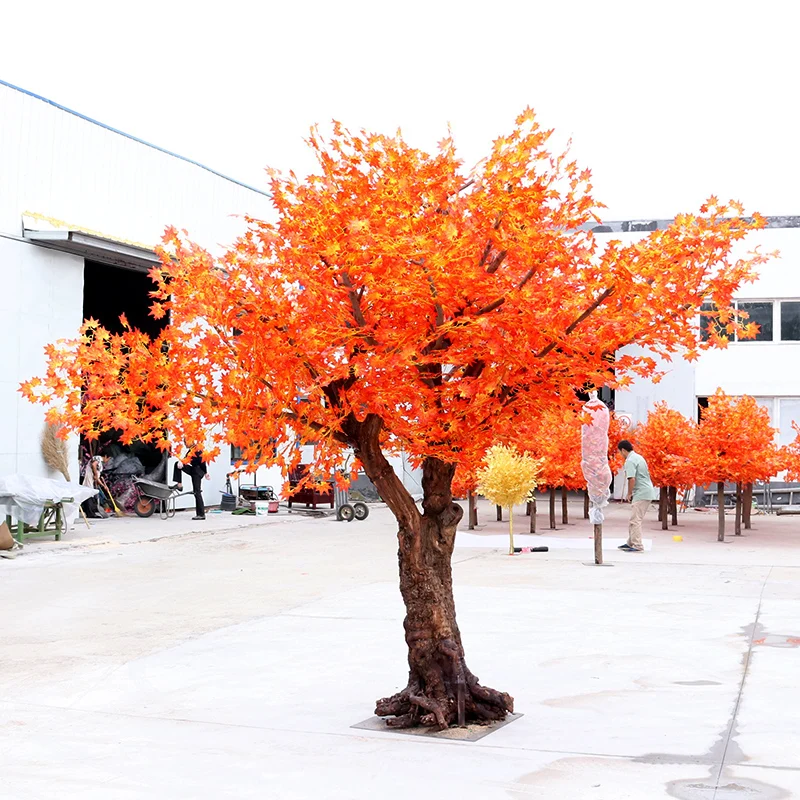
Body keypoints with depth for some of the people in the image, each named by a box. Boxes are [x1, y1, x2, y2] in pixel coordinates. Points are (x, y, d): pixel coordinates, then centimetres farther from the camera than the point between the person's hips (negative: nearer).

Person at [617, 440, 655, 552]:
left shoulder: (630, 461, -14)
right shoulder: (638, 457, 17)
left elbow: (632, 479, -23)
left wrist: (629, 494, -9)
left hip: (641, 494, -10)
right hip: (648, 492, 10)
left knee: (635, 520, -8)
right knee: (635, 519, 17)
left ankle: (637, 546, -10)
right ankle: (630, 543, 24)